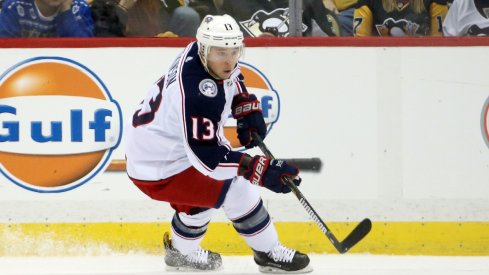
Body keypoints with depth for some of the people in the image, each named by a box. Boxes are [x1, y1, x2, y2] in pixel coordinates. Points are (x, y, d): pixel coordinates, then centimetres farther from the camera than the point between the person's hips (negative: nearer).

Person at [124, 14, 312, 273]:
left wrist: (248, 109, 5)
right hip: (156, 168, -10)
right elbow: (207, 156, -39)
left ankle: (181, 252, 49)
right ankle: (269, 253, 7)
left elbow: (230, 78, 17)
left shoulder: (202, 52, -9)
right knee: (238, 191, -10)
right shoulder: (198, 94, -37)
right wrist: (262, 170, -42)